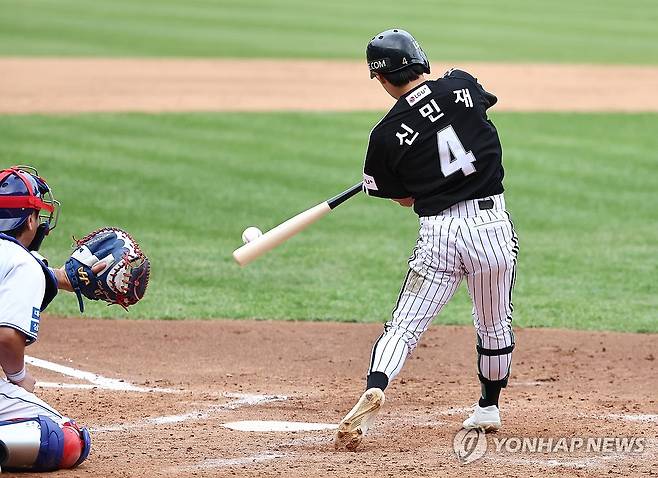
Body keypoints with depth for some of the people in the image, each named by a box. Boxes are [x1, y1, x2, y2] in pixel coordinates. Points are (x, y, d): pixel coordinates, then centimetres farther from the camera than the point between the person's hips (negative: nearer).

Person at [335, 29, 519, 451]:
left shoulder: (386, 135, -2)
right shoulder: (462, 86, -1)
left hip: (437, 233, -2)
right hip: (492, 223, 2)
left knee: (405, 326, 3)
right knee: (495, 326, 21)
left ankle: (374, 390, -21)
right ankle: (488, 409, 34)